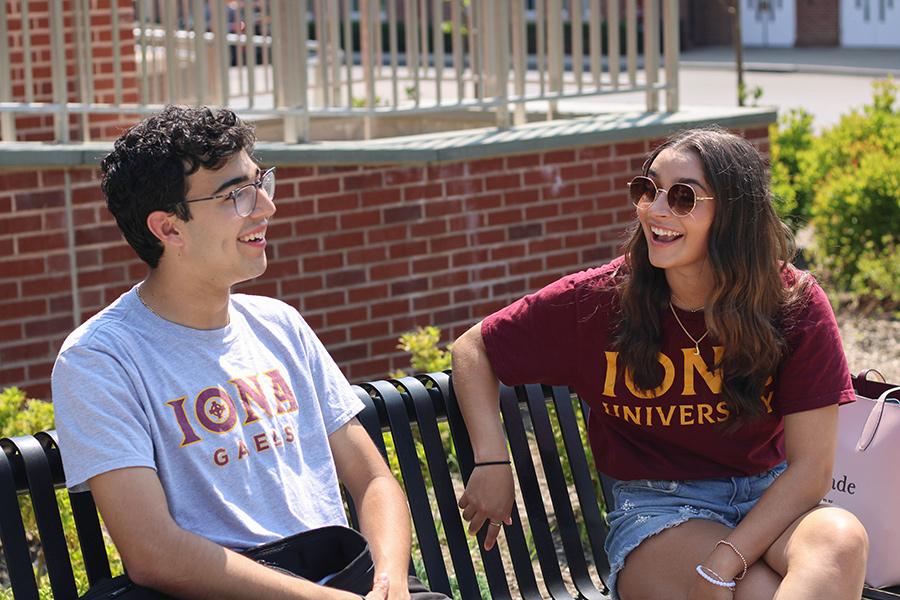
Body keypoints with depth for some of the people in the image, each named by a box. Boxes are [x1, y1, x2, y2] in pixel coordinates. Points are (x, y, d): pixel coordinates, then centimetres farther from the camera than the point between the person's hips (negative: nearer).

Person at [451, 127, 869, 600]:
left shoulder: (795, 304, -10)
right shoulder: (599, 300, -8)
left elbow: (810, 467, -11)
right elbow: (473, 350, 7)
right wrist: (491, 462, -7)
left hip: (770, 501, 2)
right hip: (655, 508, -2)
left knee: (840, 538, -35)